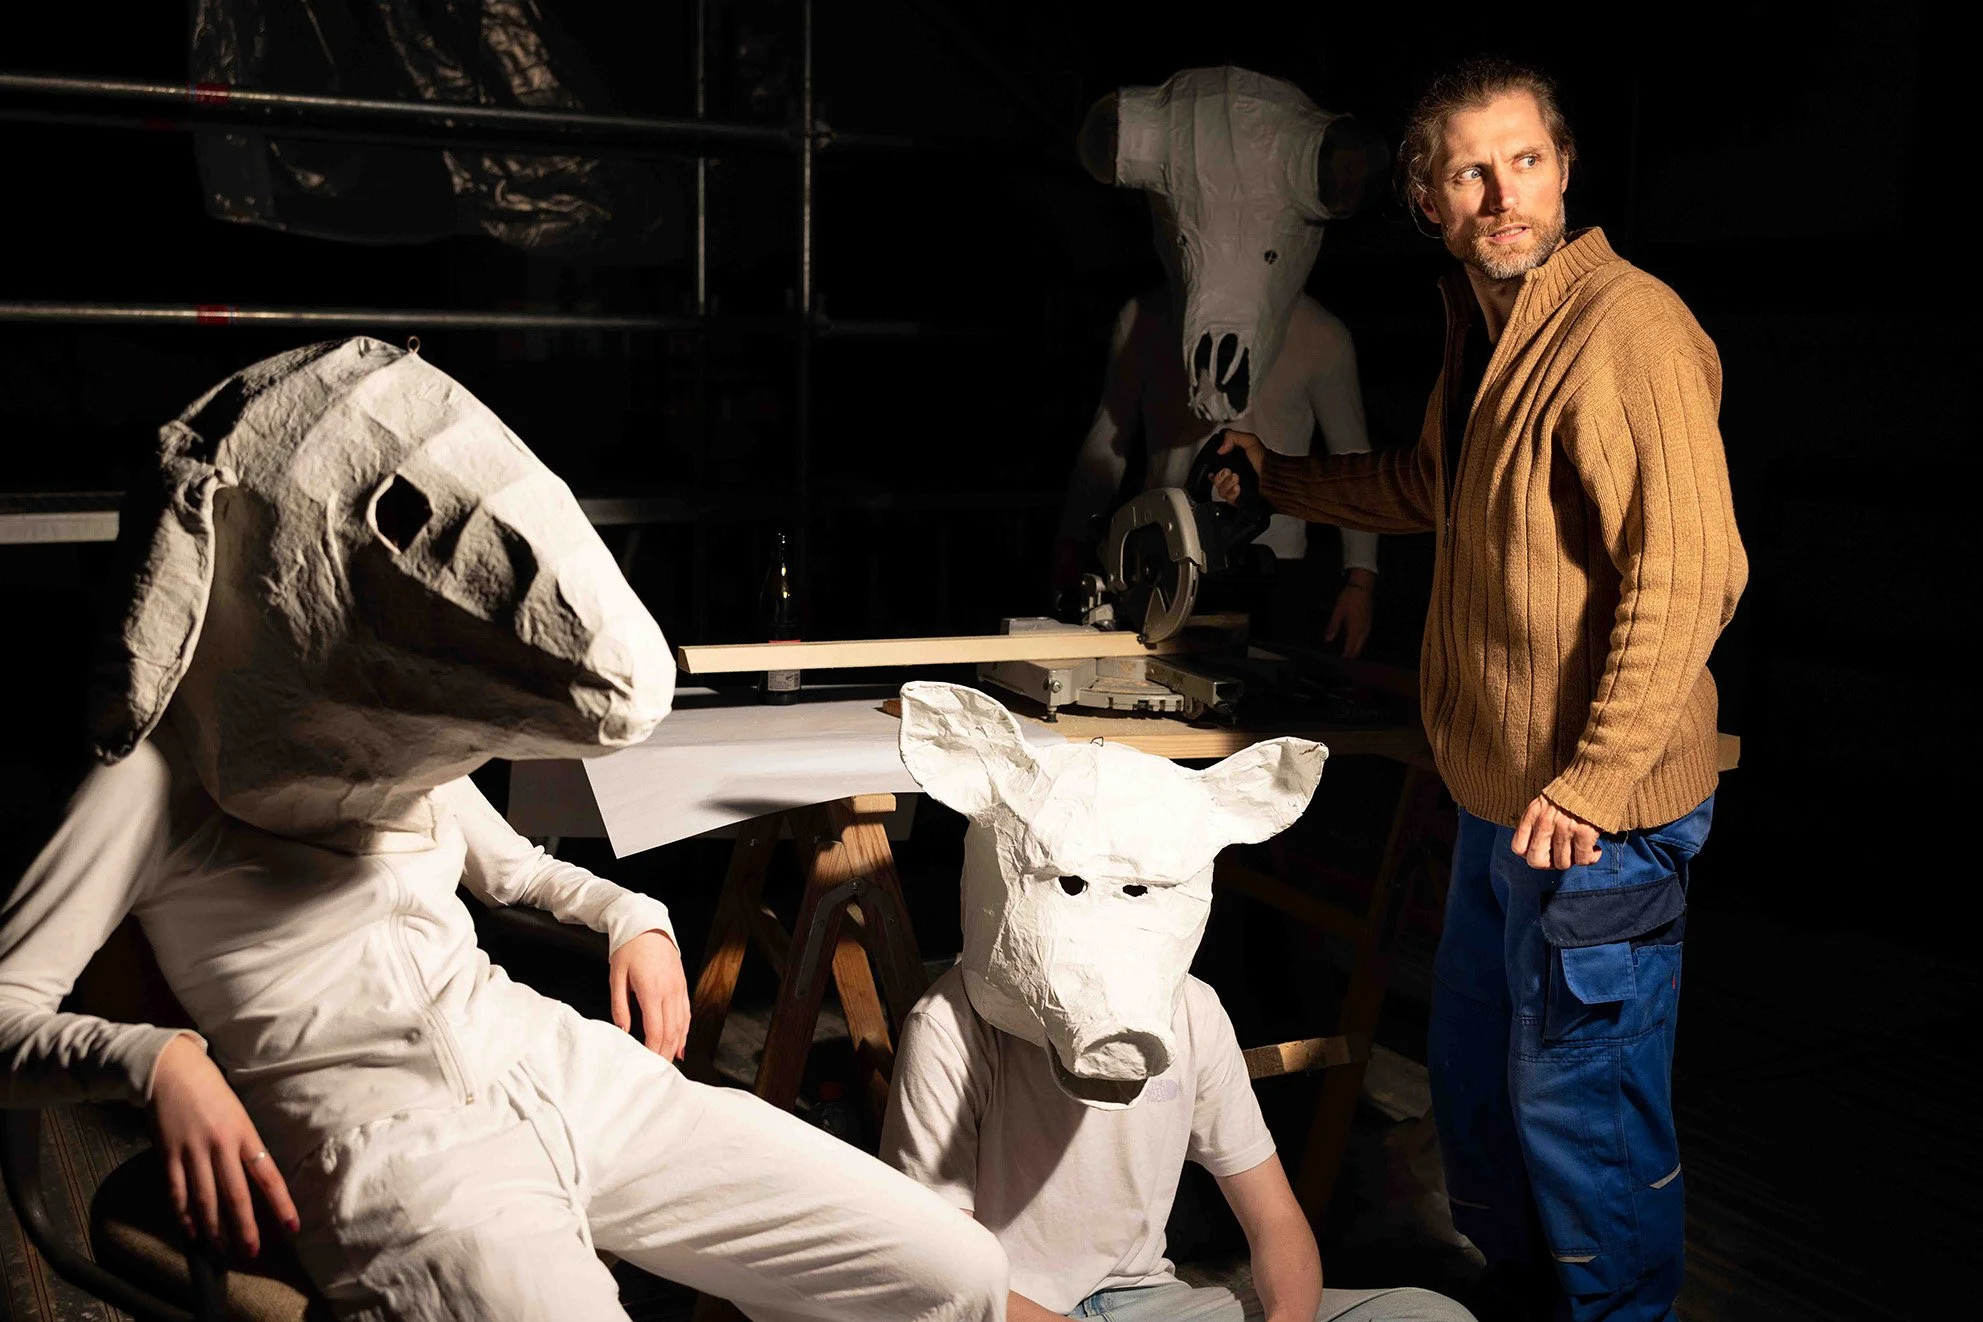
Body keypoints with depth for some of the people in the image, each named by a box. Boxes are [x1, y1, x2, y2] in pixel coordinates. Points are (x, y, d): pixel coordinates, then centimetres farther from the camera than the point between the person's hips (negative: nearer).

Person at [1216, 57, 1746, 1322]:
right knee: (1475, 1072, 22)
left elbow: (1690, 575, -25)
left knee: (1579, 1101, 4)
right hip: (1500, 794, 10)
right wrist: (1279, 478, 33)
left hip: (1598, 817, -10)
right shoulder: (1485, 328, 12)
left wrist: (1594, 781, -26)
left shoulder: (1627, 328, -19)